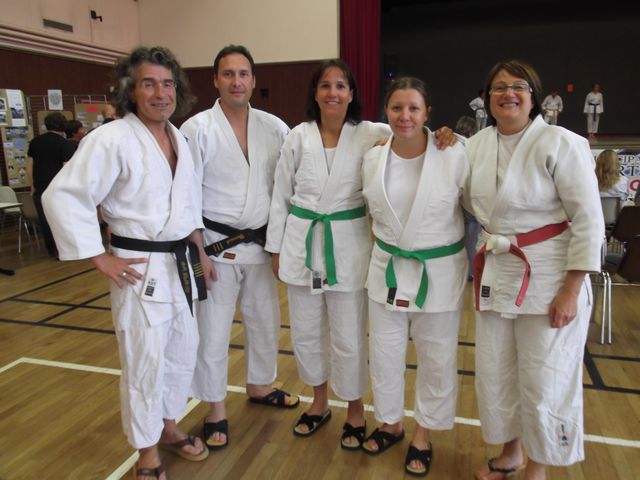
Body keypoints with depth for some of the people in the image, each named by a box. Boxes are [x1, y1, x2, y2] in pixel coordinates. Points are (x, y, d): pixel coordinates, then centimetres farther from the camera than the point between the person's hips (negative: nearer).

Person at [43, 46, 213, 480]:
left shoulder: (178, 138, 8)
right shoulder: (112, 139, -15)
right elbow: (63, 196, -17)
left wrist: (200, 251, 12)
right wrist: (101, 260, -16)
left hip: (180, 264, 7)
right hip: (141, 269, -7)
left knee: (183, 351, 19)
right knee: (144, 363, 5)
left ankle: (169, 428, 43)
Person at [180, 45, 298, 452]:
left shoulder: (274, 127, 1)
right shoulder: (198, 128, -9)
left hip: (260, 243, 4)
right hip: (217, 246, -4)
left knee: (265, 321, 18)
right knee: (213, 331, 6)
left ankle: (260, 386, 43)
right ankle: (216, 410, 27)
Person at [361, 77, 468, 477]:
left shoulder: (455, 156, -15)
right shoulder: (373, 159, -4)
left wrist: (472, 263, 1)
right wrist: (388, 246, 12)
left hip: (440, 272, -3)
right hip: (388, 269, 3)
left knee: (437, 360, 12)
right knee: (384, 354, 16)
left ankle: (424, 436, 36)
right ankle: (391, 423, 42)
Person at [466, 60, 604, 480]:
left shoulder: (561, 144, -12)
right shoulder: (477, 144, 4)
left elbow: (589, 221, -12)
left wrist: (571, 291, -15)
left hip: (548, 276, -5)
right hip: (495, 273, 6)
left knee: (544, 381, 6)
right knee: (495, 373, 14)